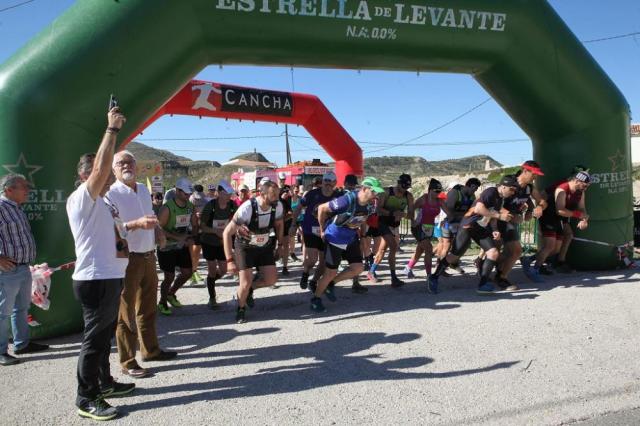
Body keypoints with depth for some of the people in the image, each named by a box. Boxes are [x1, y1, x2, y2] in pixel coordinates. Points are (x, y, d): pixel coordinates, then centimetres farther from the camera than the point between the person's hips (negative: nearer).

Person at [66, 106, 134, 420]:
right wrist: (112, 128, -23)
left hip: (110, 278, 10)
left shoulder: (103, 204, 18)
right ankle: (86, 400, 8)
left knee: (105, 336, 19)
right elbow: (102, 164, -26)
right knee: (94, 339, -2)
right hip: (95, 280, -9)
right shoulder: (81, 198, -12)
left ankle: (104, 383, 32)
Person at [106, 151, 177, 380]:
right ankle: (127, 362, 11)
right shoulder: (111, 194, -10)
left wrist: (156, 227, 5)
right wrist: (137, 224, -30)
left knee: (148, 307, 19)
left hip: (148, 256, 8)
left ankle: (150, 349, 34)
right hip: (128, 259, -7)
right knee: (126, 312, 1)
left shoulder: (143, 189, 12)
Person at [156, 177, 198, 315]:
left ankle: (171, 294, 35)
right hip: (167, 247, -6)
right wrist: (177, 237, -27)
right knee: (170, 276, -2)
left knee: (187, 272, 11)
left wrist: (191, 237, -8)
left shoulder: (190, 206, -1)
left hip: (182, 246, 7)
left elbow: (195, 225, 10)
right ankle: (162, 303, 21)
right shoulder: (167, 208, -21)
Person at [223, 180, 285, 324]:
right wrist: (230, 260, -34)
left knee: (271, 280, -3)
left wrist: (280, 244, 6)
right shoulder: (247, 208, -33)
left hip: (265, 246, 5)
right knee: (245, 282, -11)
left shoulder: (277, 206, -18)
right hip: (245, 247, -4)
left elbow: (279, 224, 6)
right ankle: (241, 309, 21)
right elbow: (227, 233, -30)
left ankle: (250, 289, 30)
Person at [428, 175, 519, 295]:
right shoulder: (491, 192, -17)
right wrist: (499, 216, -24)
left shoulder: (500, 198, 10)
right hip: (469, 226, -8)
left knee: (494, 253, -8)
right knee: (455, 256, -4)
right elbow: (478, 209, -29)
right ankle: (434, 278, 11)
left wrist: (495, 230, 1)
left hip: (482, 228, 8)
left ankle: (482, 285, -3)